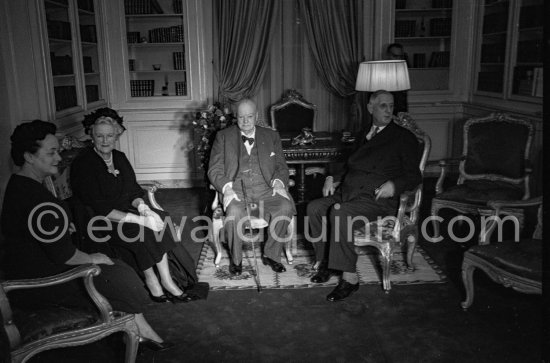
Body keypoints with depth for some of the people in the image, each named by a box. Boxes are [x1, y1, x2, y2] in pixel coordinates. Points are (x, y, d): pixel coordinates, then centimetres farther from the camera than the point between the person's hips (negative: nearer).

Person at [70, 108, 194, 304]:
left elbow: (133, 191, 10)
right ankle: (151, 280, -14)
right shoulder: (83, 164, -13)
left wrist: (142, 207, -16)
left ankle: (166, 280, -19)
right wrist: (140, 219, -27)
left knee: (160, 219, -20)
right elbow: (98, 208, -20)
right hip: (99, 222, -6)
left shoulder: (119, 157, 10)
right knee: (138, 229, -30)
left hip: (125, 211, 6)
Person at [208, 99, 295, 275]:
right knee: (234, 212, -34)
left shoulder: (271, 136, 16)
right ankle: (235, 259, -9)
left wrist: (278, 182, -8)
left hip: (265, 186, 2)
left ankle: (270, 254, -7)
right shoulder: (223, 136, 11)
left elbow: (281, 166, 15)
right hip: (237, 186, -1)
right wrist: (226, 187, -15)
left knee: (286, 206, -28)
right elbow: (214, 169, 4)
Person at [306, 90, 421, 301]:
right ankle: (327, 262, -8)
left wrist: (394, 185, -19)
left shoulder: (404, 138, 6)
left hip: (376, 197, -6)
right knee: (314, 208, -18)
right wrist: (333, 179, 12)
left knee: (340, 213, -33)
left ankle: (349, 277, -25)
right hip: (347, 192, 7)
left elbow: (413, 176, 1)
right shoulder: (364, 136, 24)